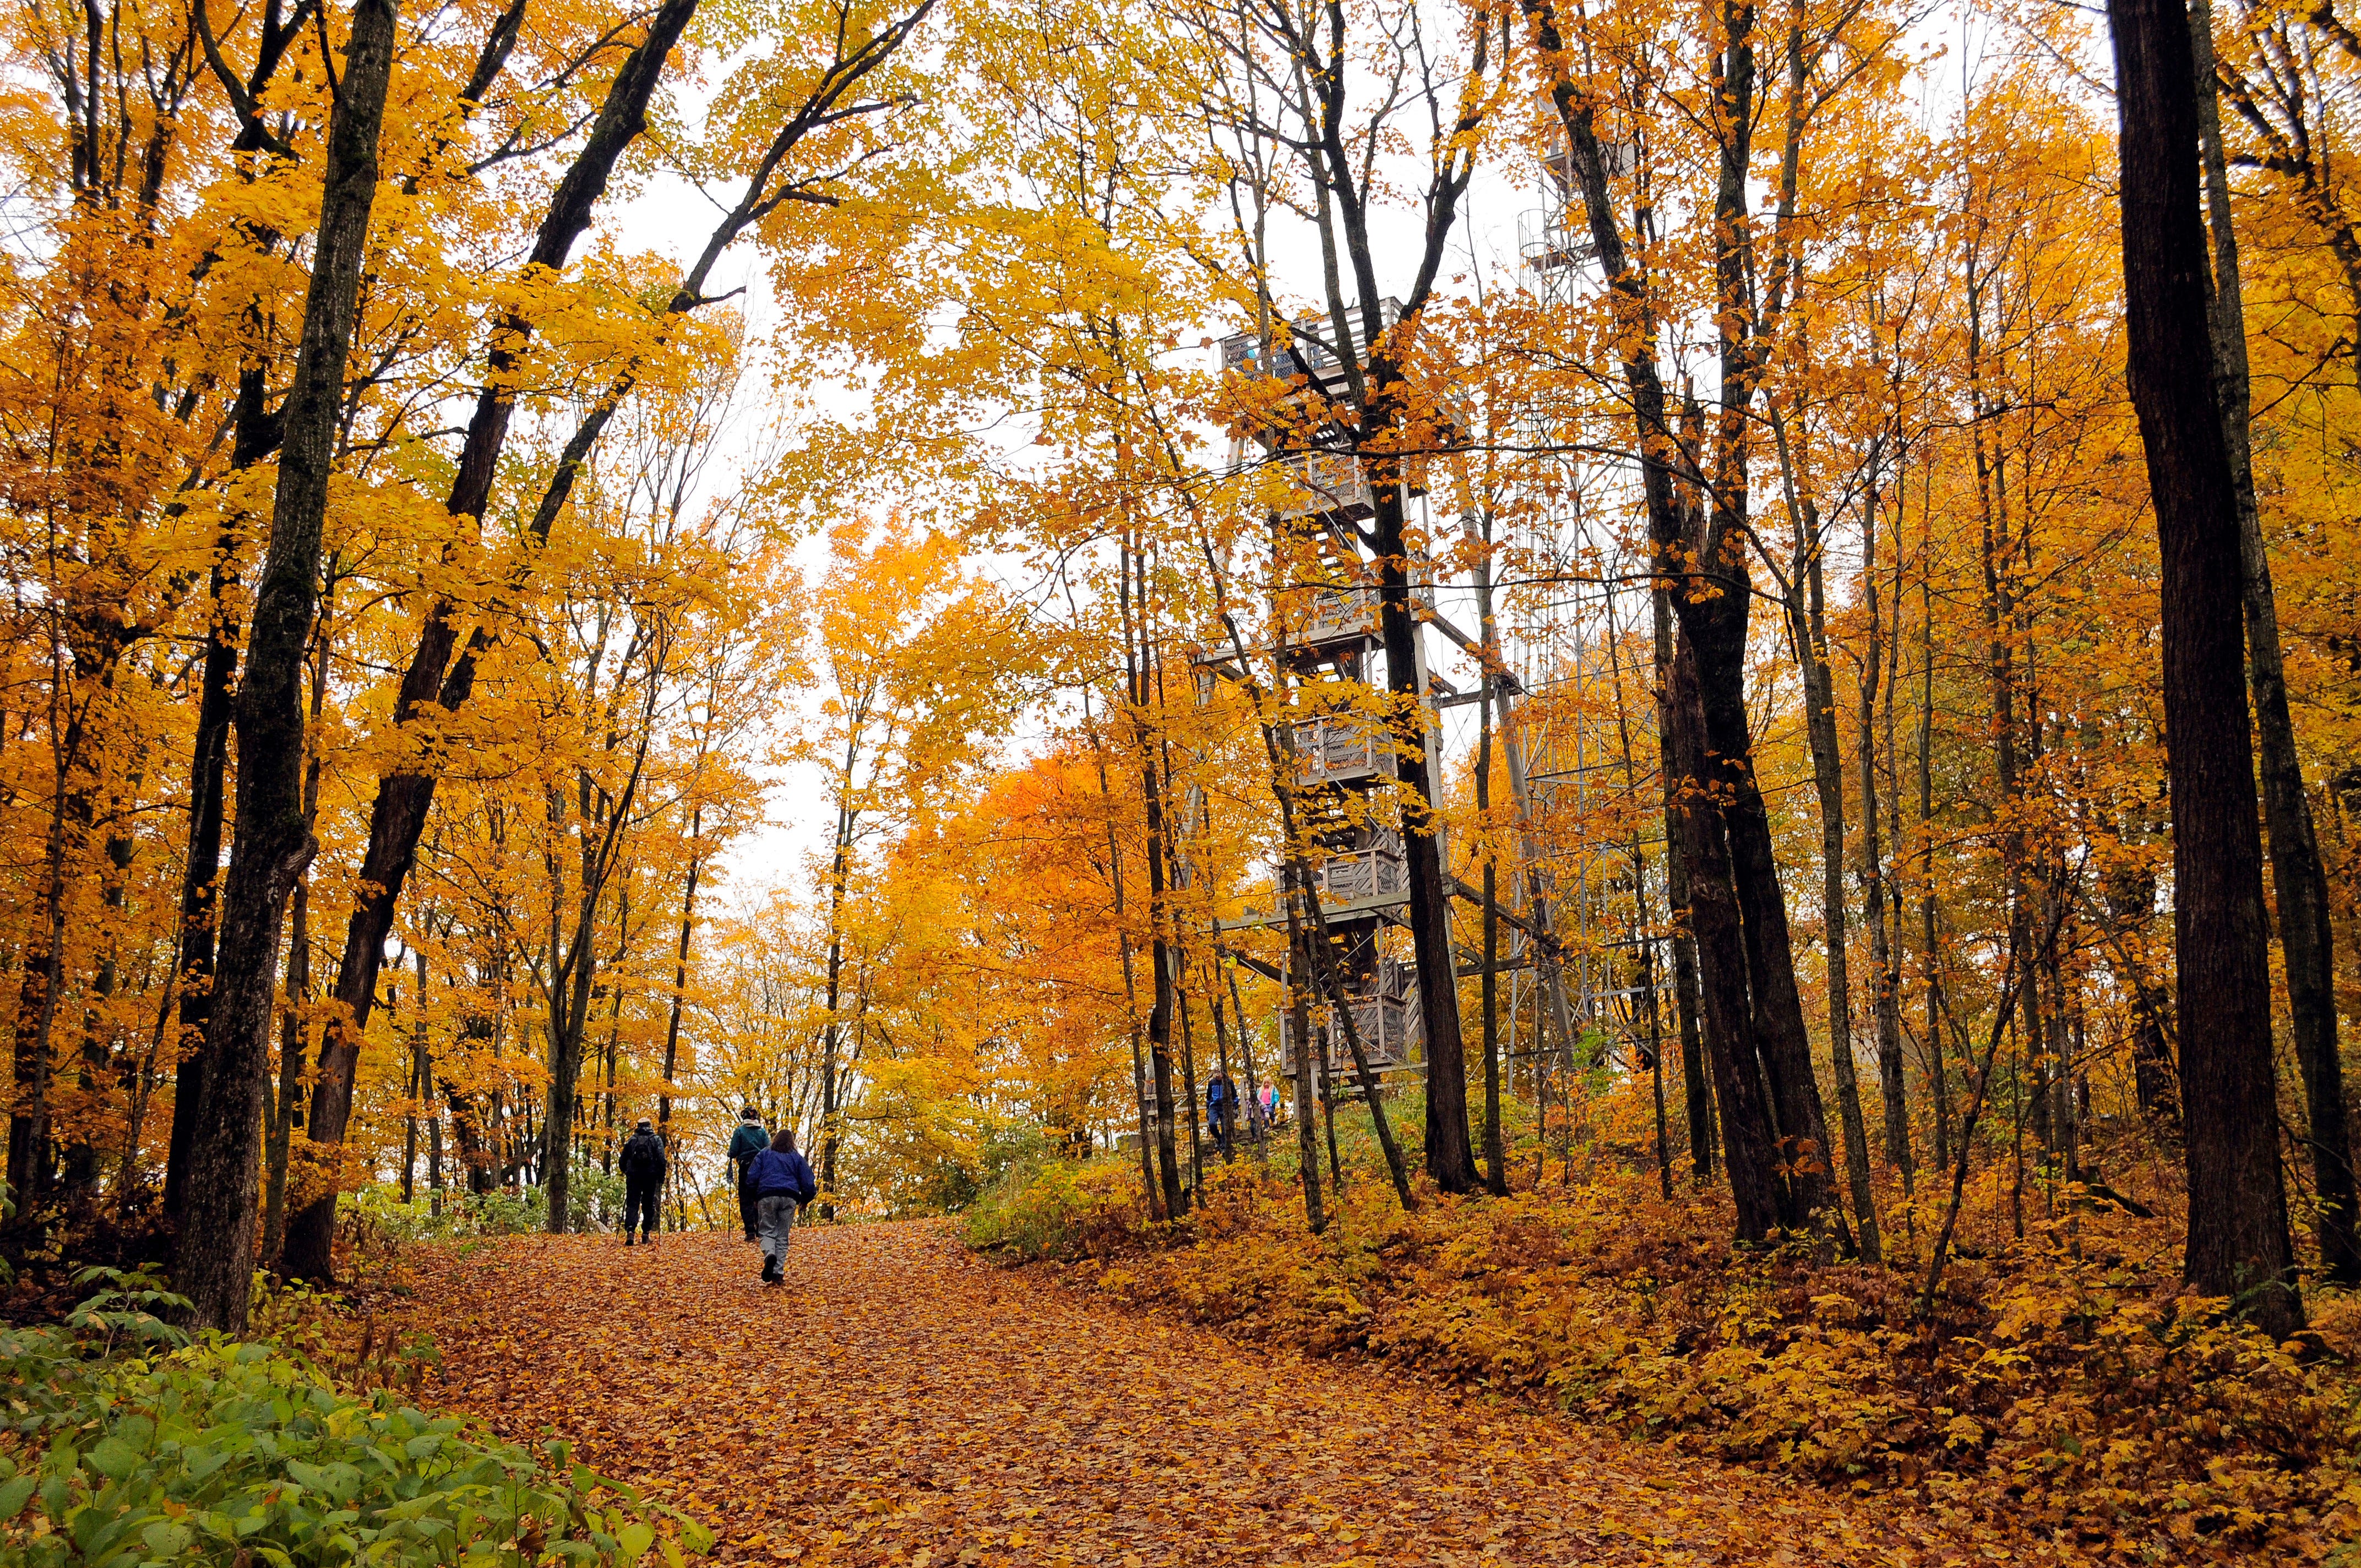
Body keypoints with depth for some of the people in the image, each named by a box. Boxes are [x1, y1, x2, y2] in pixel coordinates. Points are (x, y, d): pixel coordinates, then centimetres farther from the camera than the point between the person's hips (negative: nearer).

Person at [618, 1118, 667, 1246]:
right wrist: (661, 1178, 0)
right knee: (649, 1205, 9)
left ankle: (630, 1230, -21)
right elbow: (662, 1160, -7)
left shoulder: (631, 1140, 8)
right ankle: (646, 1233, 6)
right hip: (651, 1176, -1)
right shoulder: (656, 1140, 3)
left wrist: (627, 1173, 27)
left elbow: (622, 1161, 11)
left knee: (632, 1204, -1)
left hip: (633, 1176, 1)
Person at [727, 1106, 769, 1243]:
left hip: (745, 1169, -2)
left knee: (746, 1201, 2)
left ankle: (750, 1232, -5)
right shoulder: (763, 1131, 4)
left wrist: (732, 1157, 17)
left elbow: (733, 1152, -6)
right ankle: (761, 1230, 4)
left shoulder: (740, 1131, -1)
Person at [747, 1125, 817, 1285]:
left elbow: (753, 1178, 9)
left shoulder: (764, 1154, 16)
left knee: (768, 1231, 5)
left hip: (766, 1196, -1)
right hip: (790, 1198, 1)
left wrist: (754, 1199, 21)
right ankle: (778, 1274, -4)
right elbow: (808, 1184, 11)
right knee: (783, 1236, 6)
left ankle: (769, 1254, -30)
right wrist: (805, 1200, 29)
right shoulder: (797, 1158, 17)